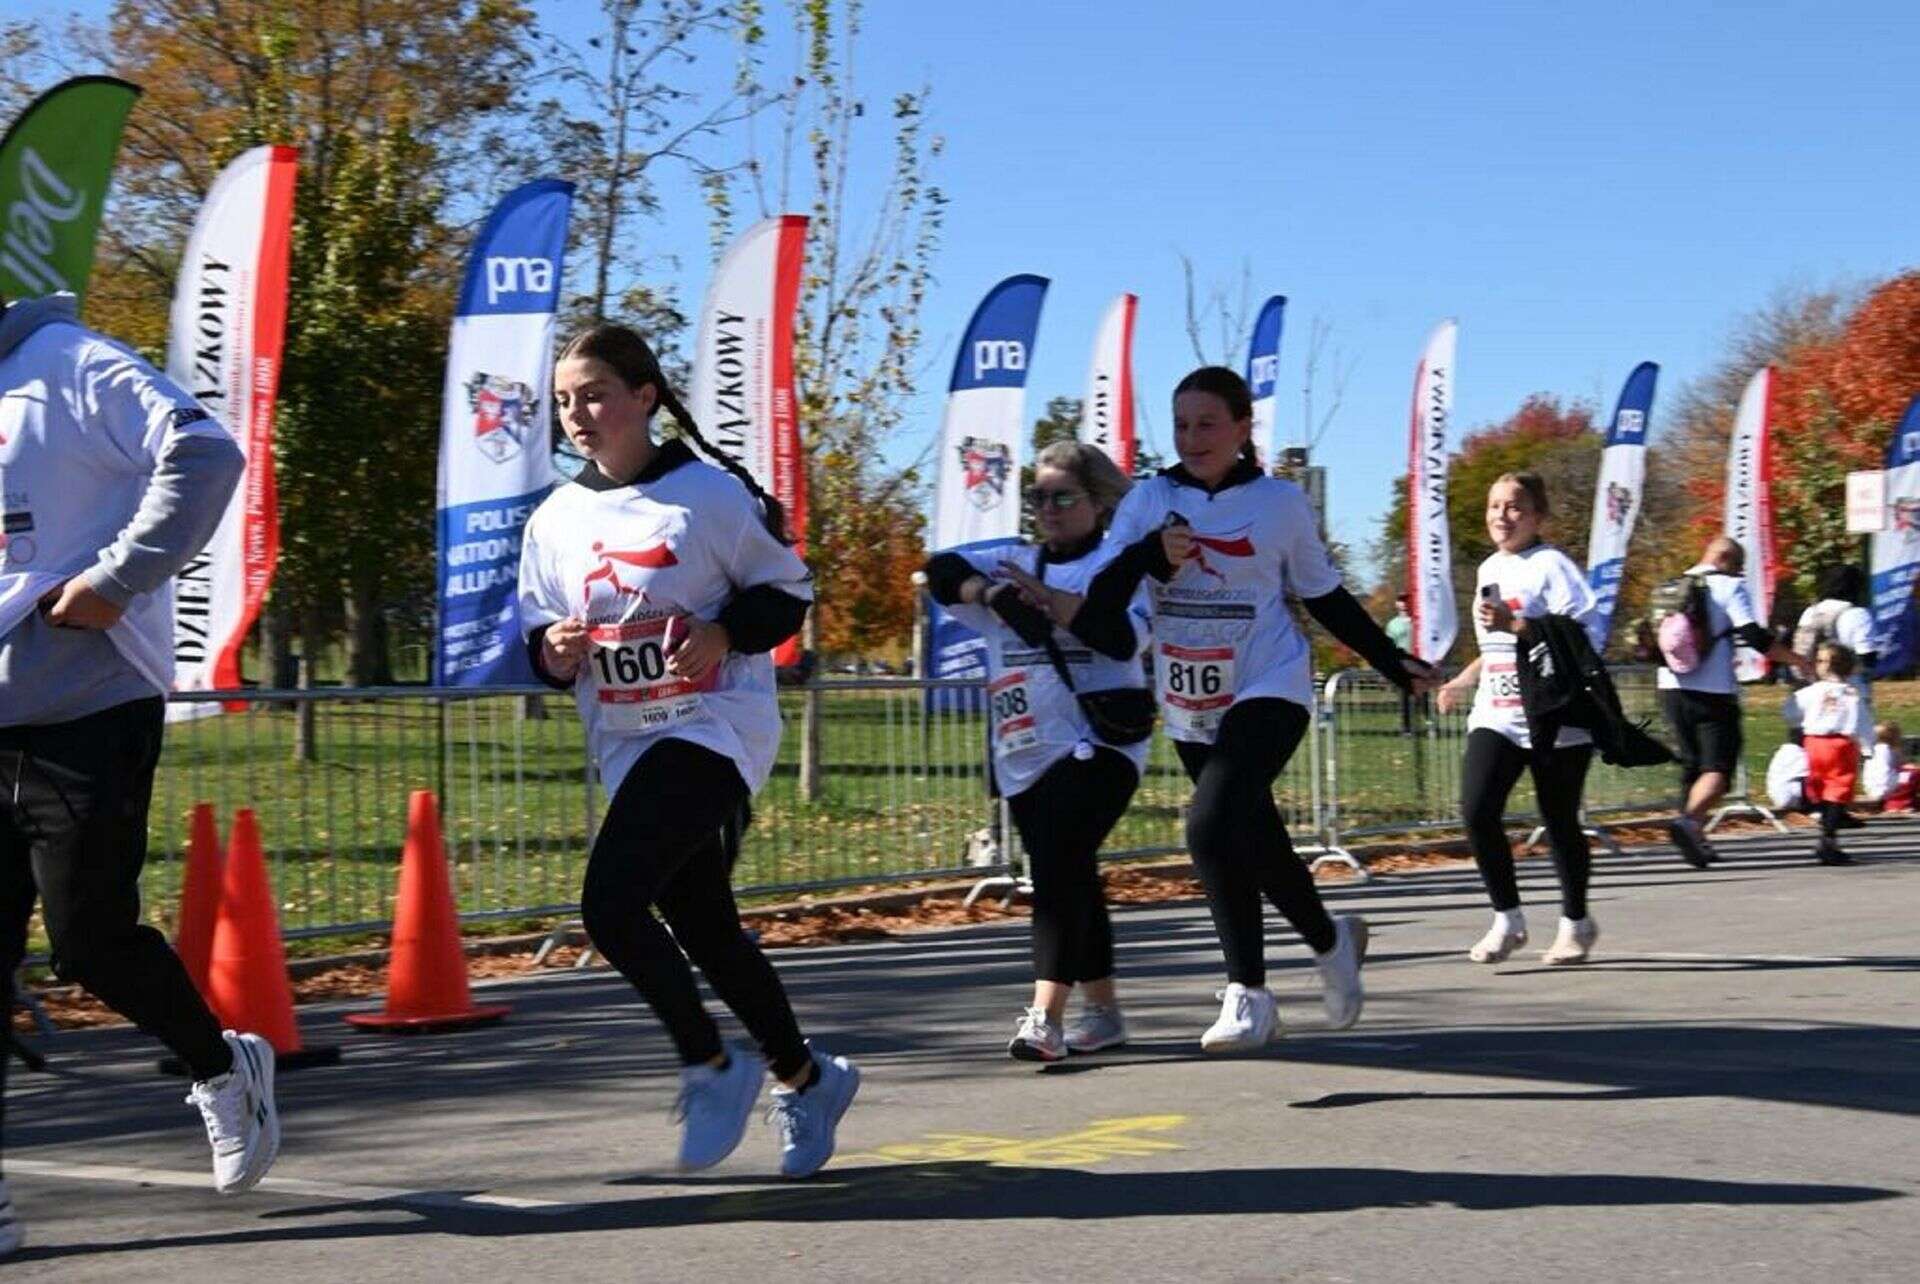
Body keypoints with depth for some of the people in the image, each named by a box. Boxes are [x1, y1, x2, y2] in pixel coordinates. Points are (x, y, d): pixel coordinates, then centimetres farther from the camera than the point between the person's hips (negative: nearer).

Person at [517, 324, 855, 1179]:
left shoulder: (708, 492, -7)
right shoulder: (555, 521, 7)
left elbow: (788, 588, 1)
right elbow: (538, 640, 14)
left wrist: (725, 633, -16)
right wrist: (556, 653, -8)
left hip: (716, 727, -6)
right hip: (627, 746, 6)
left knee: (611, 902, -20)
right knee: (705, 930, 12)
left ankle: (711, 1067, 0)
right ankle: (804, 1076, 33)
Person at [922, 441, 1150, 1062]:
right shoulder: (1013, 564, 15)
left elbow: (1124, 636, -17)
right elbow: (943, 570, -1)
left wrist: (1047, 599, -25)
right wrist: (993, 594, -20)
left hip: (1097, 745, -6)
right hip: (1026, 754, 6)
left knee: (1057, 867, -20)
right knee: (1069, 879, 12)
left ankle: (1044, 1016, -26)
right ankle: (1102, 1011, 25)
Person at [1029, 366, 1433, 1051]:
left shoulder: (1281, 502, -2)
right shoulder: (1149, 501, 1)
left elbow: (1325, 597, 12)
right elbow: (1095, 612, -7)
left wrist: (1392, 661, 13)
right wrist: (1150, 554, -23)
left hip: (1268, 692, -4)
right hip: (1189, 709, 4)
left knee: (1212, 824, -22)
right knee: (1252, 840, 11)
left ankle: (1247, 993, -7)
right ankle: (1331, 939, 32)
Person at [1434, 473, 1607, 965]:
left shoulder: (1551, 565, -9)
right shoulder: (1489, 570, 15)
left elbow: (1587, 634, -21)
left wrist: (1515, 625, -25)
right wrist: (1464, 681, 24)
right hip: (1496, 717, 6)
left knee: (1560, 820, 5)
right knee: (1476, 810, -11)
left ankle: (1576, 923, 25)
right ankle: (1507, 919, 2)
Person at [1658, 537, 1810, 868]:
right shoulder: (1729, 587, -3)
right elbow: (1754, 636, -12)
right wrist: (1795, 659, -4)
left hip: (1672, 690, 6)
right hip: (1714, 692, -6)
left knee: (1692, 765, 16)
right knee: (1718, 768, -6)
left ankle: (1696, 840, 16)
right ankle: (1689, 819, -31)